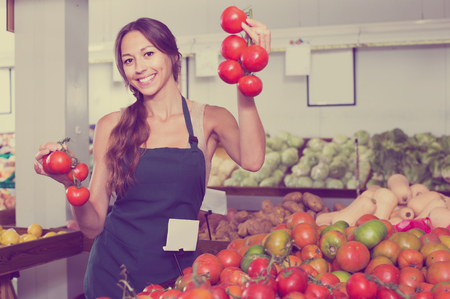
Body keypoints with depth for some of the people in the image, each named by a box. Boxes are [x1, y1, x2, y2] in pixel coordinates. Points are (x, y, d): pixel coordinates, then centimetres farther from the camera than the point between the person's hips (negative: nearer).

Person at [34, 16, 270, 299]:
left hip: (177, 274, 0)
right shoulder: (112, 126, -2)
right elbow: (93, 225, -3)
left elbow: (251, 159, -26)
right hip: (113, 273, 1)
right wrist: (71, 184, -21)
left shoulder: (209, 119, -3)